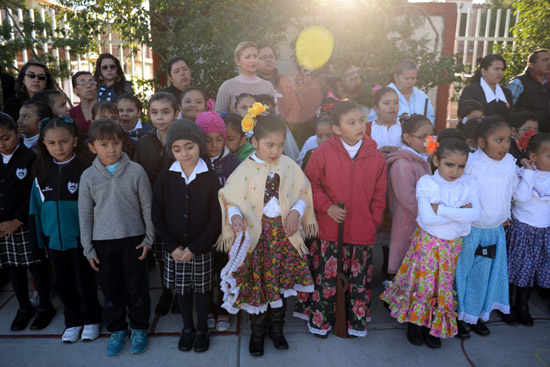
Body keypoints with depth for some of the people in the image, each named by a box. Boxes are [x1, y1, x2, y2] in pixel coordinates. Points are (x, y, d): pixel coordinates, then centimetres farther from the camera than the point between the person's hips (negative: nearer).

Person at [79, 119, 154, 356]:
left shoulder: (135, 171, -8)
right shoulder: (88, 177, -3)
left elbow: (147, 207, -1)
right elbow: (85, 214, 3)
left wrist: (149, 238, -1)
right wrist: (88, 248, 3)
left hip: (133, 238, -1)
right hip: (102, 241, 1)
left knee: (137, 287, 9)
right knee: (111, 289, 12)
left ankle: (139, 329, 28)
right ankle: (116, 330, 32)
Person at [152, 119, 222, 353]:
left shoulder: (210, 177, -11)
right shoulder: (165, 177, -5)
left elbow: (216, 217, -10)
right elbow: (157, 214, -1)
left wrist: (195, 248, -13)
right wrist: (172, 246, -8)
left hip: (202, 250, -2)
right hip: (175, 249, 2)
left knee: (201, 290, 12)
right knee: (181, 290, 15)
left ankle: (201, 329, 34)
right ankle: (187, 328, 37)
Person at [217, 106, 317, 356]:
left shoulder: (289, 166, -1)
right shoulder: (244, 170, -9)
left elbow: (303, 193, 6)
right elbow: (230, 200, -6)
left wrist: (296, 212, -11)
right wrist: (235, 216, -26)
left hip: (284, 234, 2)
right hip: (255, 235, -2)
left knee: (281, 282, 13)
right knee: (256, 283, 8)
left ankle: (276, 328, 36)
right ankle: (257, 332, 31)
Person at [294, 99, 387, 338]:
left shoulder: (376, 157, -1)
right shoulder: (323, 152, -8)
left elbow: (379, 195, 7)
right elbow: (311, 184, 1)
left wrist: (373, 222, 2)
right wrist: (327, 206, -10)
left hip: (362, 233, 2)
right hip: (329, 231, -1)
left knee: (359, 279, 13)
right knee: (325, 276, 9)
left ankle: (356, 321, 34)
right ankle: (319, 320, 29)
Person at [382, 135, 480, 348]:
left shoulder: (468, 184, -3)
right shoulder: (427, 183, -13)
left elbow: (475, 214, -19)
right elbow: (426, 217, -25)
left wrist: (441, 210, -24)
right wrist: (460, 213, -19)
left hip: (453, 245, 3)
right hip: (427, 242, -3)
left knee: (443, 286, 13)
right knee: (421, 282, 7)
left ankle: (434, 326, 32)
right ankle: (415, 322, 30)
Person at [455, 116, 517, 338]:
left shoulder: (510, 163, -3)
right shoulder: (471, 163, -20)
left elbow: (510, 191, 12)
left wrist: (505, 215, 15)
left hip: (495, 230, 5)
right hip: (469, 230, -5)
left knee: (485, 274, 18)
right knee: (462, 272, 7)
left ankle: (476, 315, 37)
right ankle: (456, 317, 26)